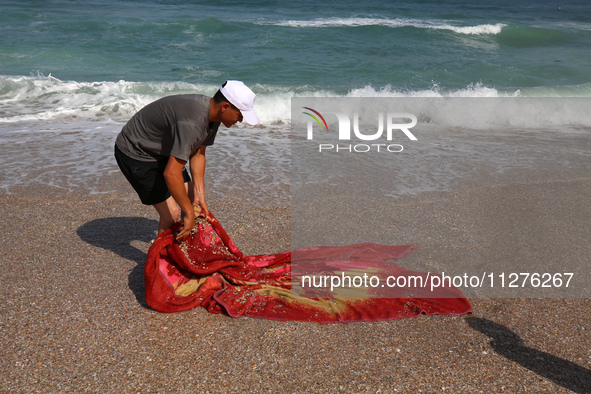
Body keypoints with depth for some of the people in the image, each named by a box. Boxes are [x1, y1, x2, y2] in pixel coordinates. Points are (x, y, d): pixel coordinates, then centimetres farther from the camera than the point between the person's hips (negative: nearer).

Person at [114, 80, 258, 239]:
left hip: (162, 152, 9)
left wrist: (199, 195, -2)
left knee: (190, 198, 10)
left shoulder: (211, 113, -6)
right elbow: (171, 174, -38)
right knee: (171, 213, -12)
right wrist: (188, 213, -29)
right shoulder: (191, 122, -37)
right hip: (135, 153, -9)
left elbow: (197, 154, 4)